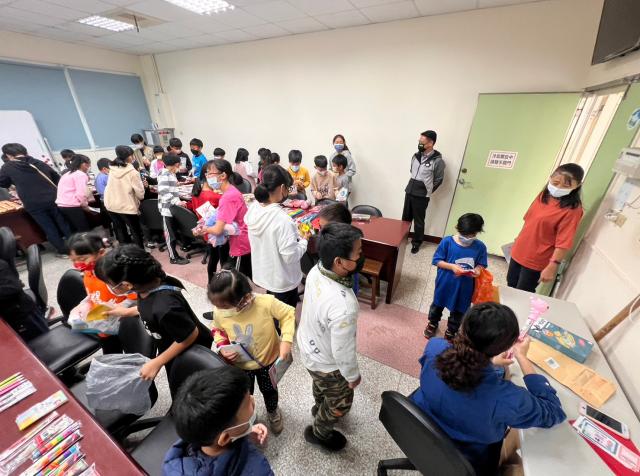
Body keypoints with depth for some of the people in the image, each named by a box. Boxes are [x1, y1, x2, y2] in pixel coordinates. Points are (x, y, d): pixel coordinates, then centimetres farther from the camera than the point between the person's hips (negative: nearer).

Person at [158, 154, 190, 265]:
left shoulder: (171, 174, 13)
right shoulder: (164, 175, -16)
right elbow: (164, 193, -25)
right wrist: (177, 202, -29)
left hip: (173, 207, 9)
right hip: (167, 208, -9)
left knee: (174, 233, 14)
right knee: (170, 234, 0)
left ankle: (174, 254, 25)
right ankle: (174, 257, 9)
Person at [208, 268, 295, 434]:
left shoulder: (266, 303, -38)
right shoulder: (219, 311, -25)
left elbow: (288, 314, -22)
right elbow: (217, 329, -2)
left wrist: (286, 341, -29)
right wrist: (222, 347, -19)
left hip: (268, 360, -1)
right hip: (239, 364, 2)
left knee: (269, 390, 28)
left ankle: (272, 412, 63)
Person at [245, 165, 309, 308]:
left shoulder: (253, 209, -8)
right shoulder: (282, 219, -32)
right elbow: (291, 256, -27)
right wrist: (303, 241, -11)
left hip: (263, 274, 7)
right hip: (283, 280, -7)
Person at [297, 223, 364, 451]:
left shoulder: (316, 270, -22)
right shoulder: (343, 307, -45)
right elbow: (343, 352, -28)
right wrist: (353, 376, -7)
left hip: (308, 345, 7)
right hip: (326, 362, -6)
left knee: (320, 384, 38)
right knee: (340, 403, 27)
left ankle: (320, 408, 69)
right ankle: (319, 433, 56)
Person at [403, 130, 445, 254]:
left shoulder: (437, 161, -12)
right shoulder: (416, 155, 5)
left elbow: (438, 180, -5)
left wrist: (428, 191, 1)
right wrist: (412, 185, 14)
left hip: (422, 196, -5)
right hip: (409, 192, 6)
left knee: (418, 221, 5)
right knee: (405, 218, 14)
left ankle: (417, 243, 21)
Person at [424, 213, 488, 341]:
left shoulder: (480, 247, -11)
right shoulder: (447, 241, -17)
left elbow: (481, 264, 1)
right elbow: (437, 260, -12)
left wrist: (477, 270, -22)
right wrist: (452, 266, -27)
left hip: (464, 287, 1)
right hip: (445, 283, -1)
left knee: (458, 310, 20)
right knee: (438, 304, 22)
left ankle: (451, 331, 46)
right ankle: (433, 323, 50)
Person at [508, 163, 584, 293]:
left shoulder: (572, 209, -19)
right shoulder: (544, 194, 1)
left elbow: (564, 242, -21)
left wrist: (552, 267, -24)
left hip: (536, 261, -6)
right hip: (519, 251, 7)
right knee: (511, 285, 23)